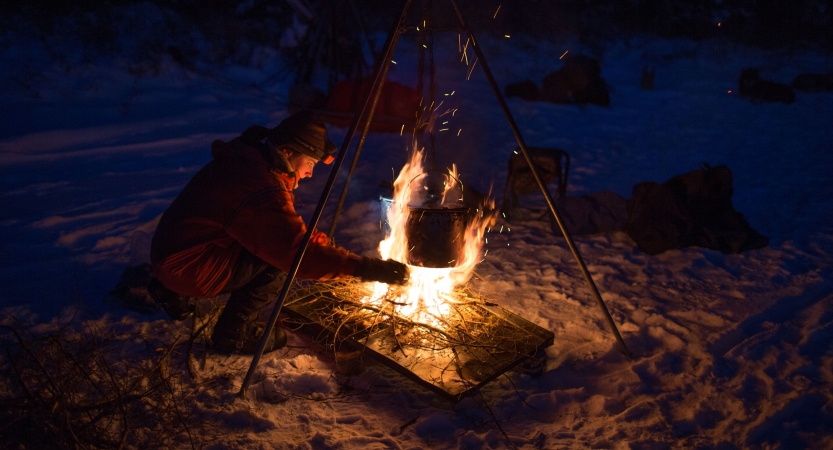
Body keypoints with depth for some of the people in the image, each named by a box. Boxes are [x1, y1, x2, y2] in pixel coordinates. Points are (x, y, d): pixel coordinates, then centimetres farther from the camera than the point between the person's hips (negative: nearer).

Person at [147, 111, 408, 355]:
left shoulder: (245, 160, 4)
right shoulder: (263, 190, -27)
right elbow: (300, 253, -31)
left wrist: (324, 243, 7)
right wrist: (365, 268, -27)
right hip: (185, 266, -10)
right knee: (278, 262, -18)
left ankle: (172, 291, 23)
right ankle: (233, 333, 0)